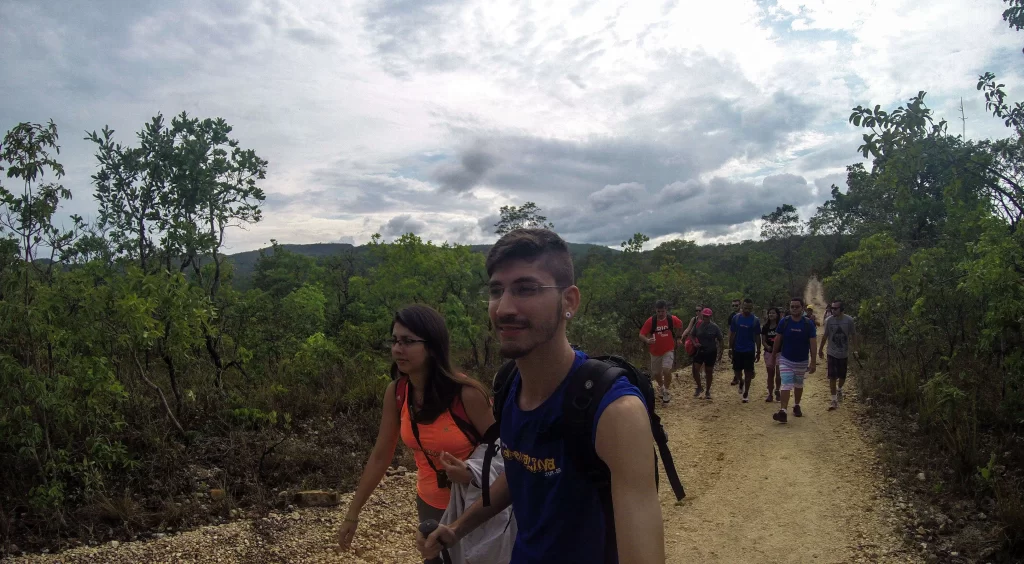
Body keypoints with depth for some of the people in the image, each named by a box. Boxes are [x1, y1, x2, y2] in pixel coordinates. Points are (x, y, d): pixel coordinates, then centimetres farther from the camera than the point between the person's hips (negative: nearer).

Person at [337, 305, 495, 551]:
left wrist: (470, 474, -34)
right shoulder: (396, 392, -10)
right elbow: (380, 456, -1)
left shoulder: (466, 393, -25)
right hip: (429, 505, 5)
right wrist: (352, 514, 1)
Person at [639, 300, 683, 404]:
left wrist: (679, 338, 10)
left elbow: (681, 326, 10)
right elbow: (641, 335, -16)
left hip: (668, 351, -1)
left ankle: (666, 391, 1)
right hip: (655, 352, 2)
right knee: (656, 374, 13)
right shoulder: (651, 321, -16)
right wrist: (647, 340, -35)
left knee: (666, 370, -22)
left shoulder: (673, 319, -13)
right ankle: (661, 387, 46)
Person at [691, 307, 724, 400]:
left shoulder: (714, 327, -9)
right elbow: (692, 336, 9)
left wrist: (721, 353, -7)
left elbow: (721, 340, -2)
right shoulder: (698, 325, -4)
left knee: (708, 372, 7)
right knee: (695, 369, -9)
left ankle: (707, 391, 22)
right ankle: (699, 387, 13)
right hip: (699, 351, 2)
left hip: (711, 352, -2)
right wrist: (695, 343, -11)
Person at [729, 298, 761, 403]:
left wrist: (758, 352, -1)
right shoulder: (736, 318, -3)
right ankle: (741, 382, 39)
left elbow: (757, 337, 0)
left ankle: (746, 393, 15)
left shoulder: (755, 320, -5)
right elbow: (732, 334, 4)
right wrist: (730, 348, 2)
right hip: (737, 350, 1)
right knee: (737, 371, 6)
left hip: (749, 351, -1)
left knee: (748, 372, 2)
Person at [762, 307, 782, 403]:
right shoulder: (765, 327, 6)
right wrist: (767, 346, -13)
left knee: (778, 373, -10)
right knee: (770, 374, 9)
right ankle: (770, 394, 16)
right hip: (769, 352, 3)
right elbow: (763, 340, 6)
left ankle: (777, 390, 14)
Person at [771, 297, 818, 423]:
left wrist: (813, 362, -10)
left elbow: (813, 343, -7)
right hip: (785, 360, -1)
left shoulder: (809, 324, -8)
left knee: (798, 385, 17)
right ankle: (783, 412, -18)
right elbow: (777, 340, 0)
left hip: (802, 361, 1)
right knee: (786, 385, -11)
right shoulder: (784, 322, -7)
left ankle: (797, 406, 38)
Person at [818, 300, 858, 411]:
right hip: (832, 354, 0)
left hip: (844, 354, 0)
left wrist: (855, 350, -2)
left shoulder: (849, 320, -8)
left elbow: (853, 336, 1)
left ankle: (839, 389, 44)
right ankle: (834, 401, 0)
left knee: (842, 377, 11)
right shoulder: (829, 320, -6)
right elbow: (825, 336, 5)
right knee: (832, 377, -6)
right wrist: (820, 349, 11)